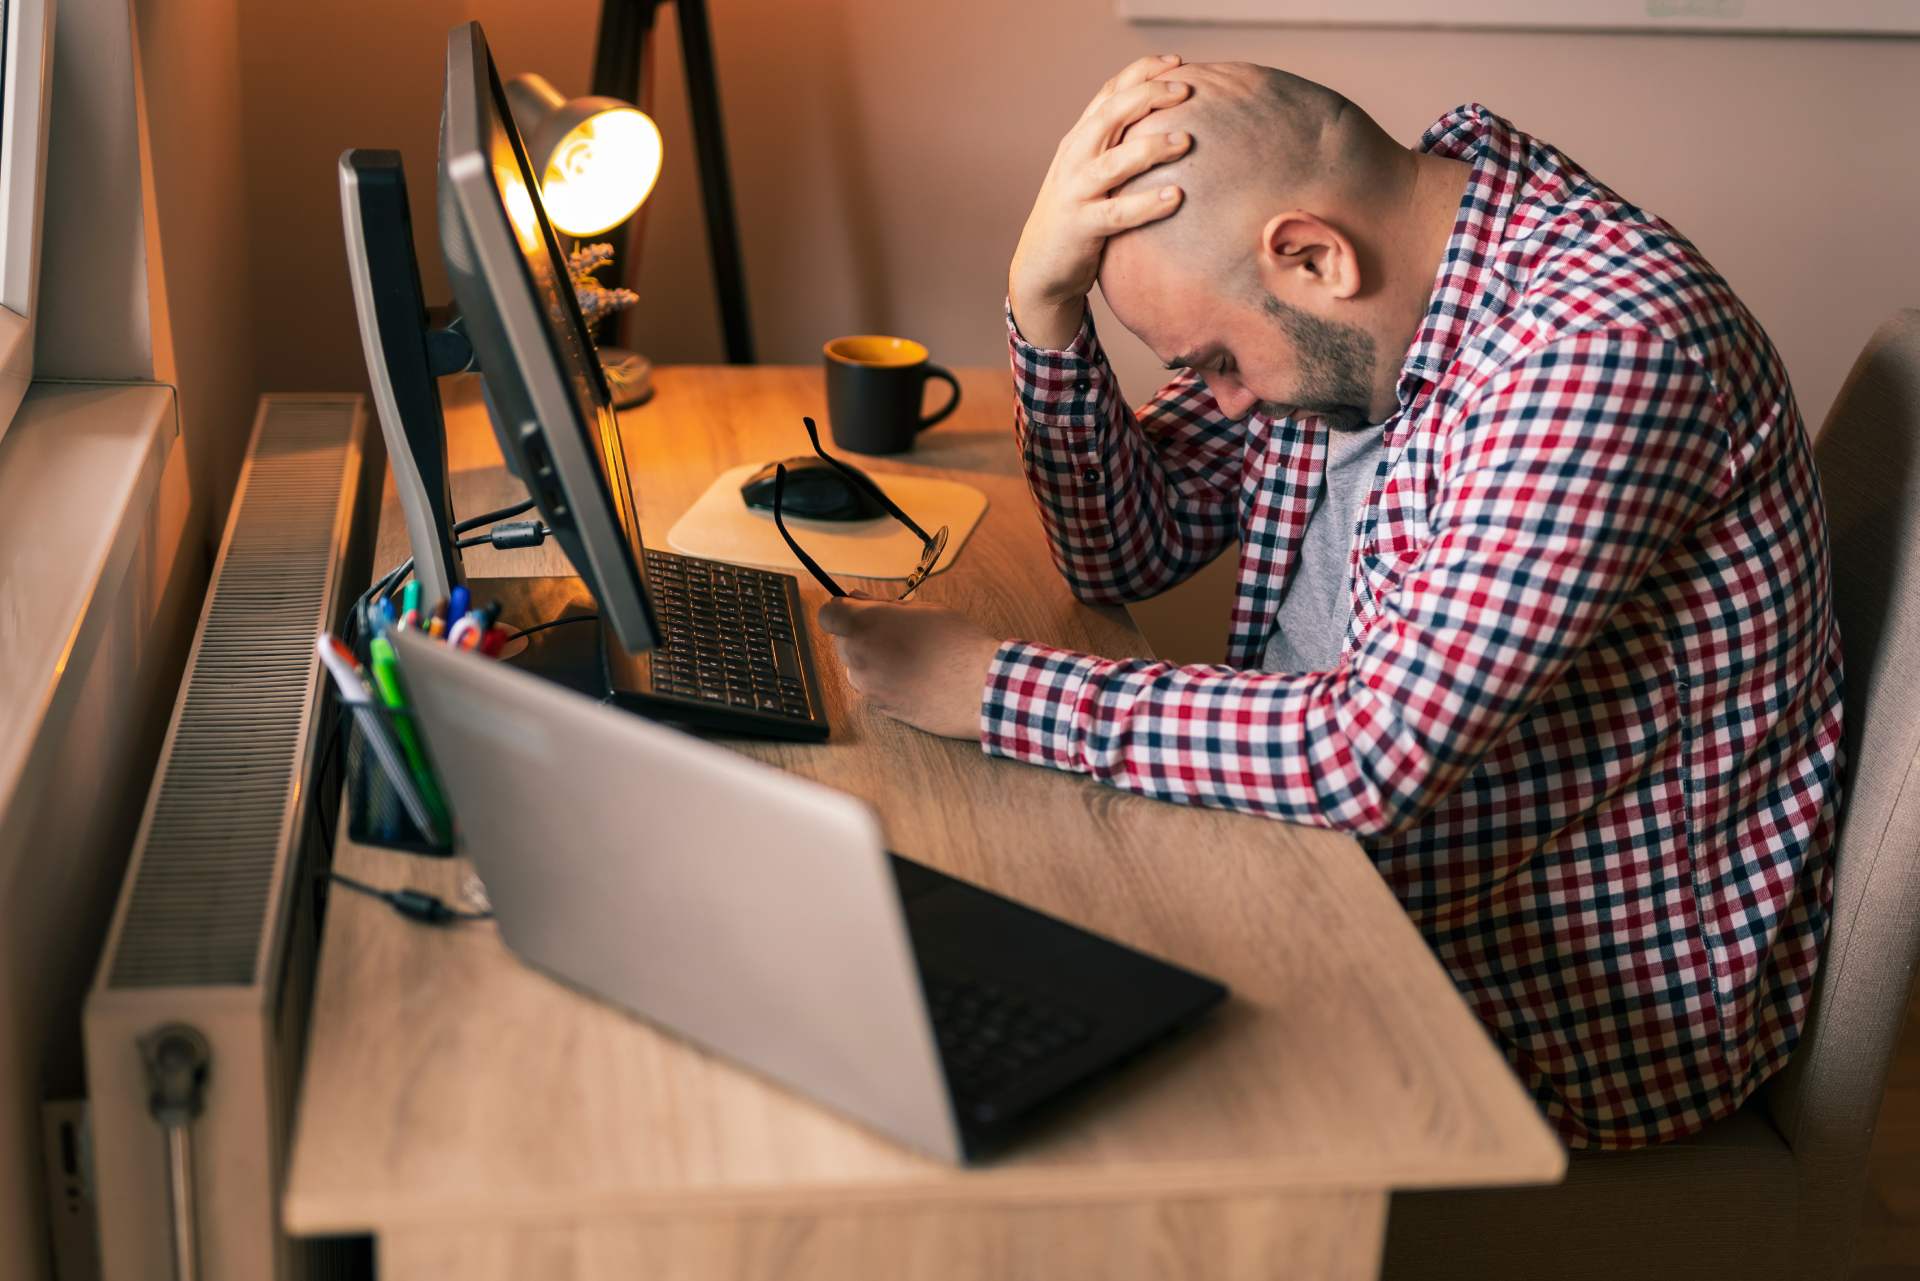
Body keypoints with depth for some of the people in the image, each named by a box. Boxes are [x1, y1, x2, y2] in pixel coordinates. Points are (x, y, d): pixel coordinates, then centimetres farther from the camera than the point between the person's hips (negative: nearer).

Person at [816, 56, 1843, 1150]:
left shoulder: (1608, 342, -29)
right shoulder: (1340, 309, -3)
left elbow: (1375, 756, -33)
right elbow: (1124, 552, 3)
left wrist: (989, 688, -28)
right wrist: (1044, 299, -13)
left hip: (1604, 1003, -8)